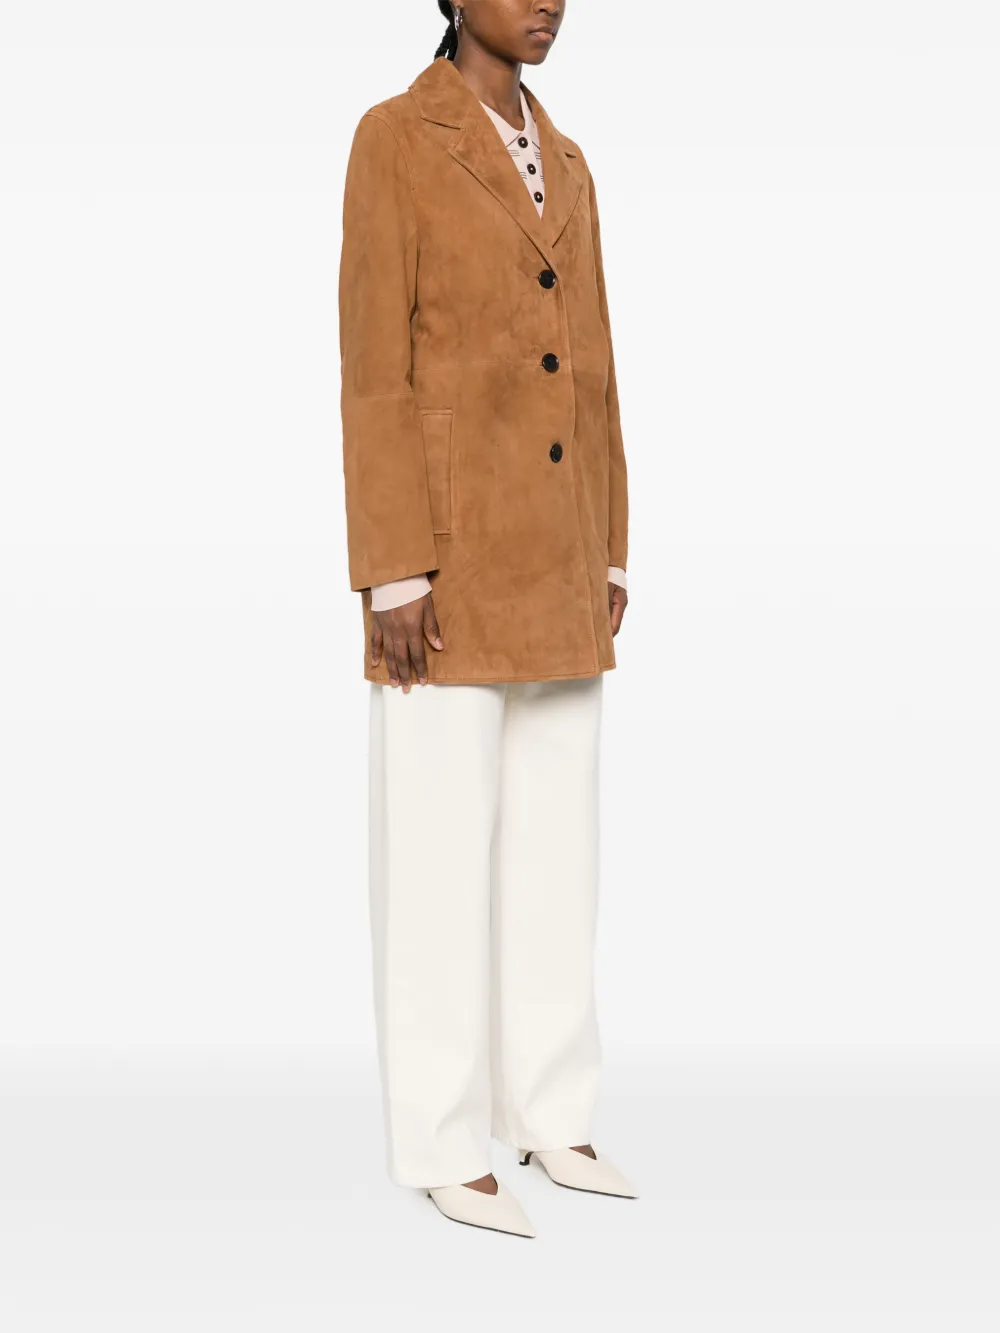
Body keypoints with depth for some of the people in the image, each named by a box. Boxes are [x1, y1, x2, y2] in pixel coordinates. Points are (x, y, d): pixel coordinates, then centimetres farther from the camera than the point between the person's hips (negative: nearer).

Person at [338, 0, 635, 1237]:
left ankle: (547, 1113, 22)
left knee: (555, 840, 10)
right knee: (444, 848, -2)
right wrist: (392, 576, -17)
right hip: (450, 543, -7)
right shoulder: (391, 140, -7)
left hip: (552, 555, 7)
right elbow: (373, 372, -12)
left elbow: (588, 371, 16)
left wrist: (609, 556, 12)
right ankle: (444, 1142, 10)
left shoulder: (562, 163, 16)